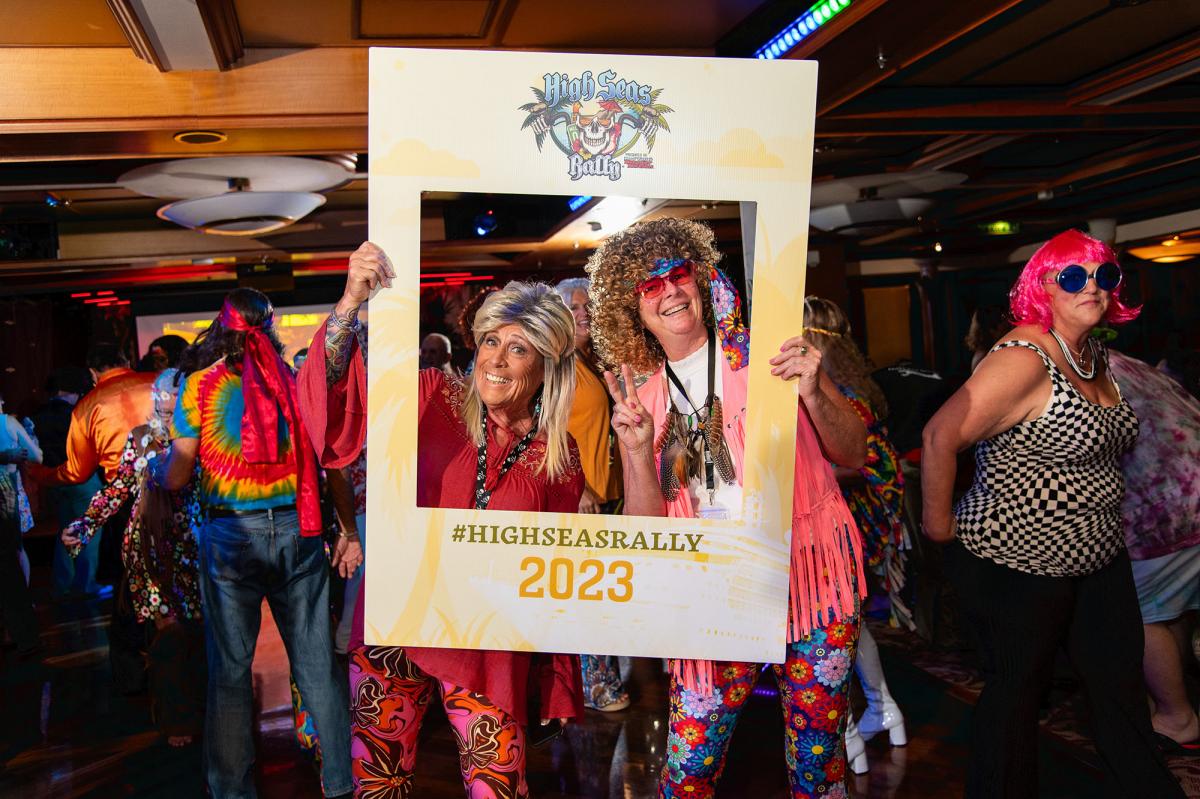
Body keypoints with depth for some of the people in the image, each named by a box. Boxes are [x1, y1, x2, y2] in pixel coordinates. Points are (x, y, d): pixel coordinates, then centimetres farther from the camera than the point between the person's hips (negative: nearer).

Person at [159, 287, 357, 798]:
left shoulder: (199, 384, 1)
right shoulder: (294, 381, 6)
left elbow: (178, 475, 0)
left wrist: (154, 469, 22)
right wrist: (347, 532, 6)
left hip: (231, 536, -2)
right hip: (298, 530, 2)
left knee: (230, 669, 9)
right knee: (316, 663, 9)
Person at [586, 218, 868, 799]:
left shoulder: (768, 353, -1)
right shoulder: (642, 398, 4)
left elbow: (853, 455, 0)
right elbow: (645, 528, 0)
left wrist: (813, 395, -18)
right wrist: (639, 450, -16)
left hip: (812, 573, -1)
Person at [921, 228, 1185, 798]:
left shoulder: (1094, 355, 7)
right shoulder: (1024, 358, -21)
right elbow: (941, 435, -26)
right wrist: (939, 523, -19)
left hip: (1098, 557, 8)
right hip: (1017, 563, -8)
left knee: (1121, 687, 14)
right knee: (1016, 691, 9)